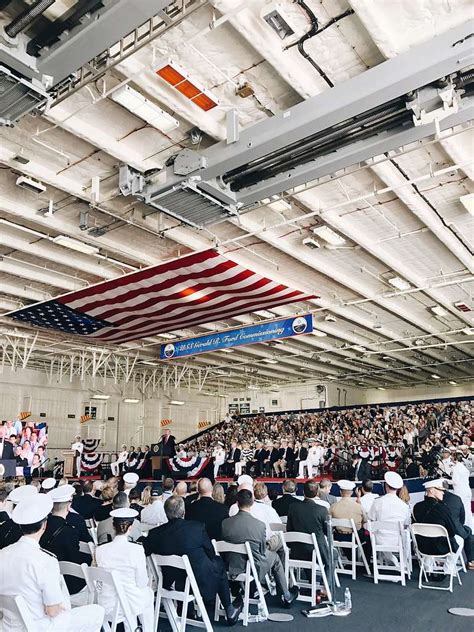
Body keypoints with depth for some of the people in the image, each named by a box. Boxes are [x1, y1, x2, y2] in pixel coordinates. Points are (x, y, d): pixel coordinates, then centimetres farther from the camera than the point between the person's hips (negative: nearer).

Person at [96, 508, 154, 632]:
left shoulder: (100, 550, -11)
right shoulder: (137, 549, -20)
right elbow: (141, 583, -11)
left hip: (106, 605, 3)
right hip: (131, 604, -3)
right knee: (148, 592, 31)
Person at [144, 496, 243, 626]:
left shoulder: (154, 534, -15)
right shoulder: (197, 527, -20)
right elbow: (211, 553, -6)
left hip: (170, 583, 4)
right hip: (200, 582, -4)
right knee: (219, 564, 24)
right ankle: (229, 612, 31)